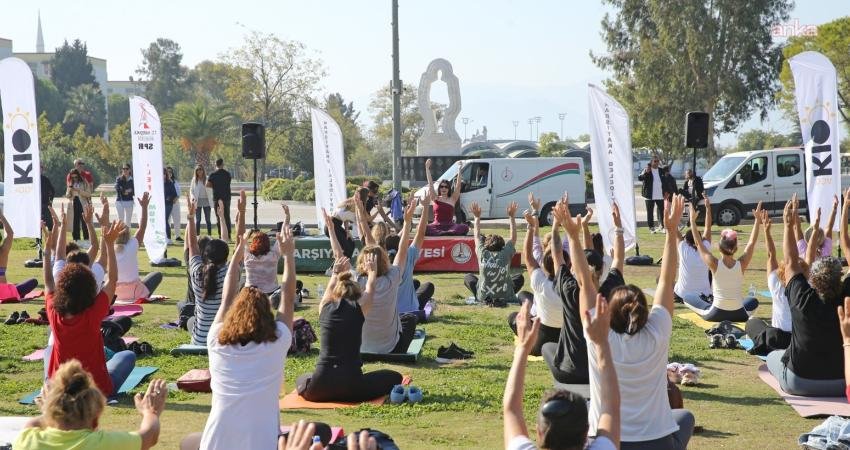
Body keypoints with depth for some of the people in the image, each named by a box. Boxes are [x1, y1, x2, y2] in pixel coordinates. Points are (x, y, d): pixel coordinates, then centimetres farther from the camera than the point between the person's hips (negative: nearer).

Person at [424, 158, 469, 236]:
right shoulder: (436, 198, 9)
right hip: (437, 225, 0)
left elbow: (458, 185, 2)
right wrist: (427, 168, 0)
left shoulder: (452, 199, 9)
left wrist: (459, 170, -4)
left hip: (449, 226, 1)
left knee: (465, 227, -30)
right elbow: (430, 183, 4)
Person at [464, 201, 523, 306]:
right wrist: (512, 216, 14)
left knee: (467, 277, 27)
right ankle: (503, 298, 1)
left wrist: (477, 217, 21)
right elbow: (513, 237, 9)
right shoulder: (506, 254, -6)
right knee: (519, 277, 28)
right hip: (505, 296, 0)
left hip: (483, 296, 0)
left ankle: (485, 299, 0)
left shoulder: (483, 253, -5)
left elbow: (477, 235, 11)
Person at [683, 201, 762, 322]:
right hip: (738, 315, 2)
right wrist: (757, 219, 4)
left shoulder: (714, 264, -16)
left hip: (716, 314, -2)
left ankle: (707, 314, 10)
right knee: (753, 301, 37)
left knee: (687, 298, 18)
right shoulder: (741, 264, -11)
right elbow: (752, 242, 1)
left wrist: (692, 220, -3)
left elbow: (698, 243, -7)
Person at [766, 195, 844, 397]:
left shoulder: (803, 299, -18)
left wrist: (789, 225, 0)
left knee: (773, 356, 27)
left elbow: (791, 263, -5)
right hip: (841, 385, 3)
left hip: (798, 383, -3)